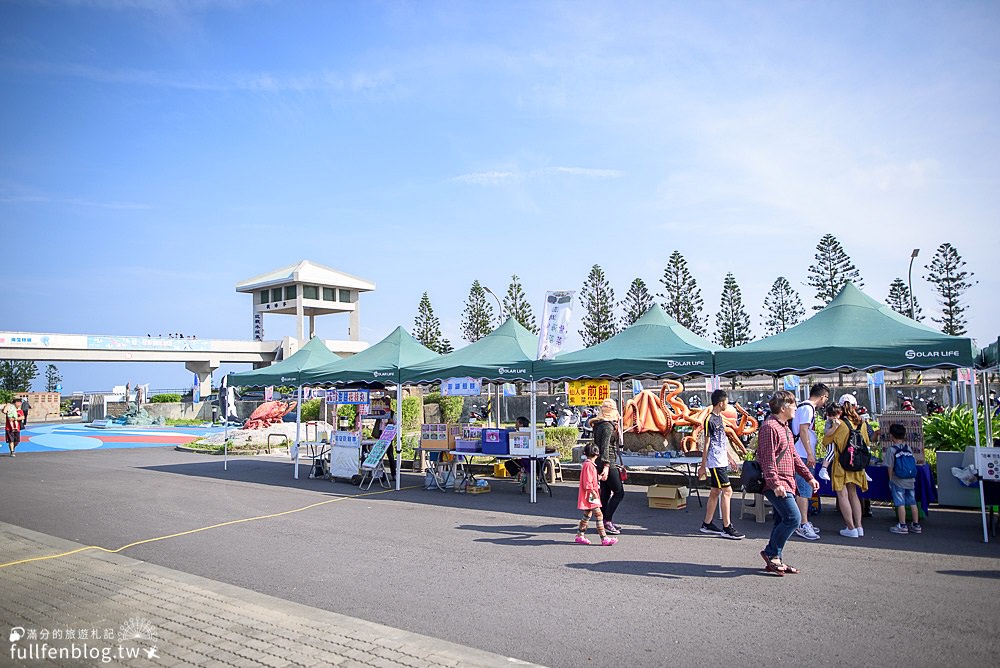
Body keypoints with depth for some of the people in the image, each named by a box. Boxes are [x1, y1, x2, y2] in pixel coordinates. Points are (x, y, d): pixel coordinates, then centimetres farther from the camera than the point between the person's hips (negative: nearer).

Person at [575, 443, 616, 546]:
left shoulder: (588, 464, 14)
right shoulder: (589, 465, -18)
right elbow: (588, 483, -22)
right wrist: (593, 492, -21)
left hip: (590, 496, 11)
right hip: (590, 496, -11)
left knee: (587, 515, 16)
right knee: (599, 515, -8)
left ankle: (580, 535, 22)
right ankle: (604, 538, -7)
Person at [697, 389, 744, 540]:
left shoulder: (720, 418, 14)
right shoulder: (709, 420, -14)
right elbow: (706, 444, -13)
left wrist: (730, 458, 22)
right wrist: (703, 466, -11)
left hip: (722, 462, 9)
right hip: (715, 463, -9)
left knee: (715, 492, 12)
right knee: (727, 491, -8)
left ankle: (707, 524, 19)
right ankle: (727, 528, -3)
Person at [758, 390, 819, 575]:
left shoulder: (785, 427, 19)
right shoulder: (770, 427, -14)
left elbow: (793, 456, 25)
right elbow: (768, 459, -21)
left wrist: (809, 477, 22)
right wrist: (776, 484, -27)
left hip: (786, 483, 10)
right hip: (777, 485, -10)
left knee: (782, 521, 11)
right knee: (793, 518, -14)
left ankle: (775, 560, 18)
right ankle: (771, 553, -1)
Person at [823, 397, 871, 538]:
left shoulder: (839, 423, -13)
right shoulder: (861, 423, 1)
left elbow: (825, 441, -4)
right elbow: (867, 443, 15)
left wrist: (832, 426, 4)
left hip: (841, 464, -5)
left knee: (842, 495, 0)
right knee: (853, 494, 16)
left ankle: (851, 528, -1)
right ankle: (859, 526, 15)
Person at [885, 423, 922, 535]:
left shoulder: (891, 449, -10)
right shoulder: (908, 448, 5)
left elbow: (890, 467, -10)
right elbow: (914, 463, 9)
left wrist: (890, 480, -1)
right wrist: (912, 477, 19)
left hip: (898, 481, -5)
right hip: (910, 480, 5)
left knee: (900, 503, -1)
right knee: (912, 502, 12)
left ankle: (902, 526, 2)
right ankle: (916, 525, 18)